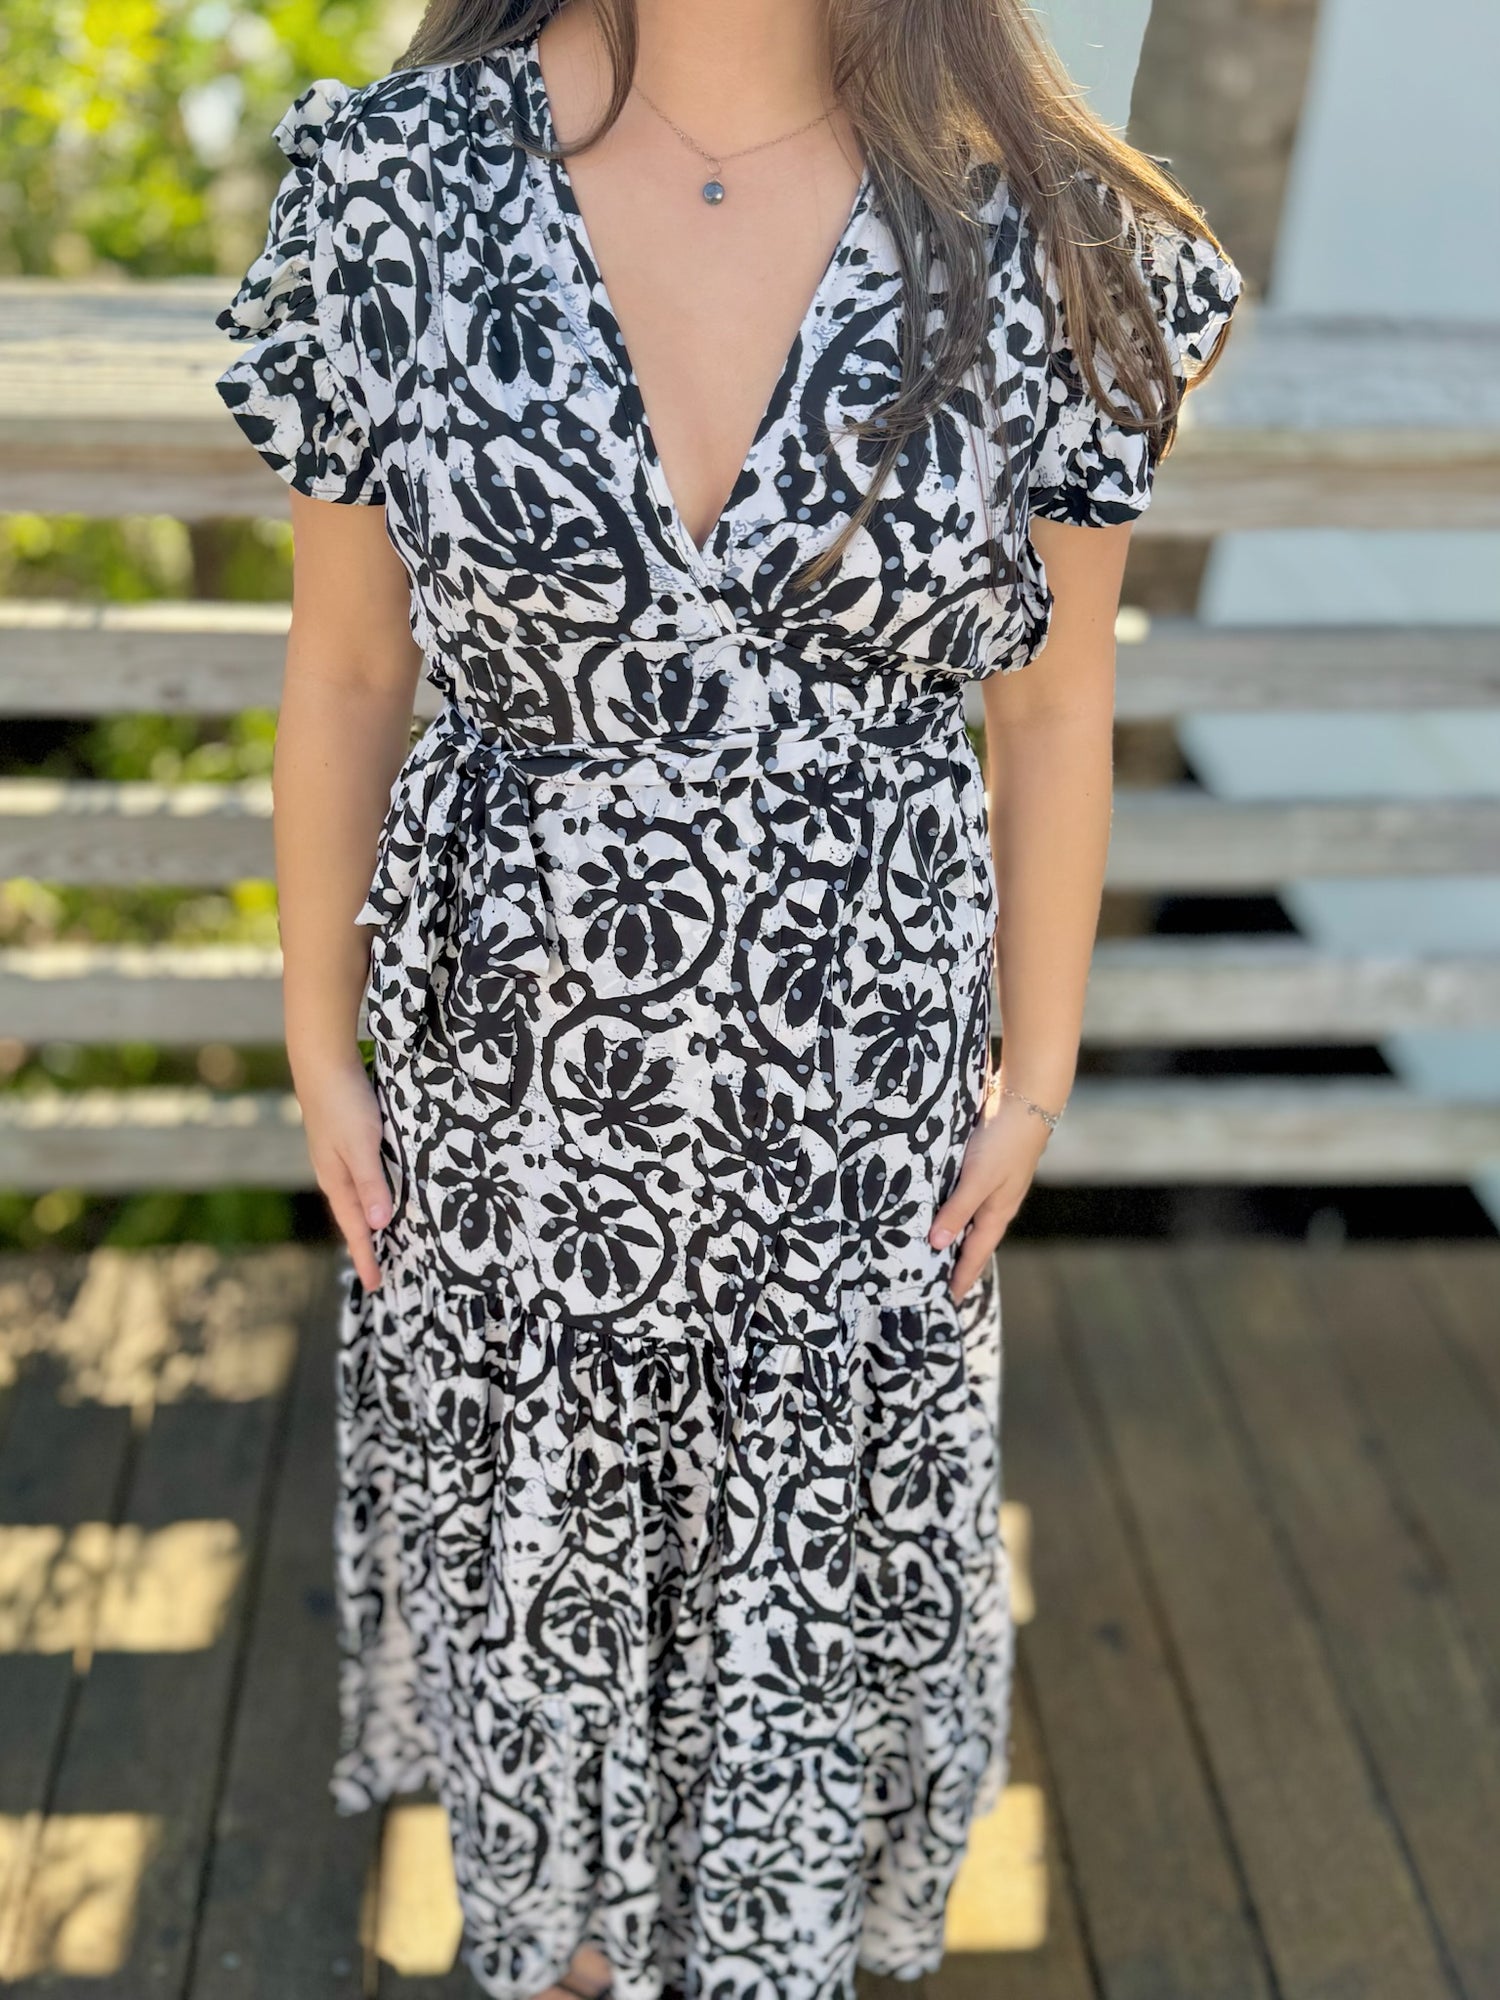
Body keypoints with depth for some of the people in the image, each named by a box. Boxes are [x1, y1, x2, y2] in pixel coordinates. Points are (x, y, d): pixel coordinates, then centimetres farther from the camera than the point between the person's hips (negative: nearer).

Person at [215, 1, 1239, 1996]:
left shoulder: (1041, 236, -13)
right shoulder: (401, 185, -13)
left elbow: (1055, 703, -3)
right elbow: (343, 675, -4)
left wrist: (1037, 1075, 2)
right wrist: (322, 1048, 2)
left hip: (856, 1085, 0)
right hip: (514, 1077, 1)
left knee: (818, 1523, 22)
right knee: (533, 1489, 24)